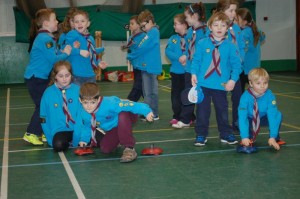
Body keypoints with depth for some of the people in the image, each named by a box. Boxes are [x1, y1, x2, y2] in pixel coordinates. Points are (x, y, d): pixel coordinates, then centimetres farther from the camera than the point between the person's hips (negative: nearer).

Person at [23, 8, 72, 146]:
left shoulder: (47, 37, 13)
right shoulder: (45, 39, -18)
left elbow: (55, 55, 11)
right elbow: (54, 59, -21)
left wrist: (68, 50, -3)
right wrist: (65, 54, -6)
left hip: (41, 77, 10)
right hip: (36, 78, -10)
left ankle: (41, 132, 16)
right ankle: (31, 134, 0)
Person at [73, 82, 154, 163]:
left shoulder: (109, 104, -39)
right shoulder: (83, 113, -18)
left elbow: (129, 105, -44)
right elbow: (86, 127, 5)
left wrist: (146, 111, -48)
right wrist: (84, 140, 1)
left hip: (125, 119, -6)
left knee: (123, 115, -41)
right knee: (105, 149, -6)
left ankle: (129, 148, -30)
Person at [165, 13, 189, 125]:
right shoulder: (173, 39, 3)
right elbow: (168, 52, -7)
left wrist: (187, 56, -26)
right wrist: (178, 58, -21)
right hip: (176, 71, 3)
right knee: (176, 94, 8)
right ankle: (176, 116, 17)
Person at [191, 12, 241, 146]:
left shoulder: (230, 46, -2)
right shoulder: (202, 43, -2)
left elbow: (236, 65, -2)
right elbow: (196, 60, 3)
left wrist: (232, 80, -12)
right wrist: (194, 73, -10)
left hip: (221, 85, 1)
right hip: (203, 84, 0)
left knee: (222, 110, 12)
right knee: (202, 110, 7)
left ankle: (226, 134, 27)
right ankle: (201, 135, 18)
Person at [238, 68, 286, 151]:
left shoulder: (270, 96, -28)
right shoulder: (245, 97, -31)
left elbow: (272, 115, -33)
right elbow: (242, 117, -35)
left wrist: (272, 137, -41)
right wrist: (245, 137, -45)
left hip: (264, 119, 1)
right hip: (250, 120, 0)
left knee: (278, 115, -29)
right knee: (240, 120, -32)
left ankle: (276, 138, -3)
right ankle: (250, 137, -2)